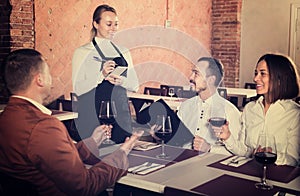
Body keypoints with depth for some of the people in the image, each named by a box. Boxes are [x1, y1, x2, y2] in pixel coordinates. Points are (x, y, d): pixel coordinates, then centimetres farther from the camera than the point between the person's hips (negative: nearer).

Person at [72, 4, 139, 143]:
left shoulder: (123, 52, 12)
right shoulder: (82, 52, -1)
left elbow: (135, 85, 11)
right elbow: (78, 88, -7)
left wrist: (121, 81, -9)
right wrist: (101, 75, -20)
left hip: (120, 114, 4)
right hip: (93, 115, -4)